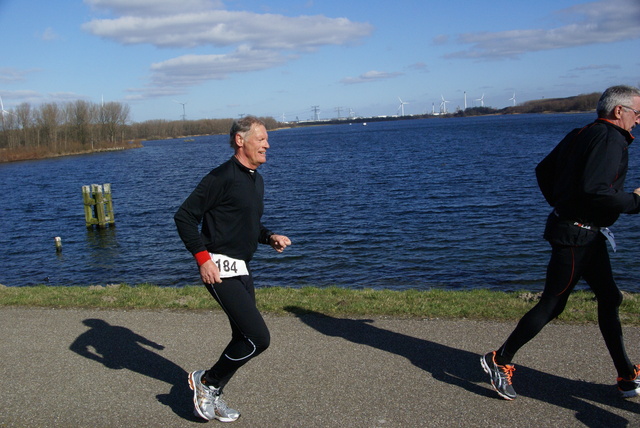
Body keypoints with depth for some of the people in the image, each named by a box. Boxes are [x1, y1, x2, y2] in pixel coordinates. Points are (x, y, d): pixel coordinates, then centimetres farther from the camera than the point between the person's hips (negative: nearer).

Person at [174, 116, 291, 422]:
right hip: (220, 269, -10)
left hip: (242, 269, 10)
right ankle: (206, 380, 10)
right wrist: (203, 258, -19)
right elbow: (184, 216, -15)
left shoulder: (256, 180, 14)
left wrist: (270, 237, 8)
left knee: (244, 338, 14)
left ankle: (210, 397, 30)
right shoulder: (222, 177, -15)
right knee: (258, 337, -12)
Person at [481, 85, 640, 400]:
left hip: (586, 235, 10)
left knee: (609, 299, 14)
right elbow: (593, 190, -28)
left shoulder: (581, 135, 13)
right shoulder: (611, 139, -16)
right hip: (577, 235, -10)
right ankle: (499, 361, 10)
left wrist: (561, 204, 21)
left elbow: (543, 170, 18)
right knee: (552, 304, -2)